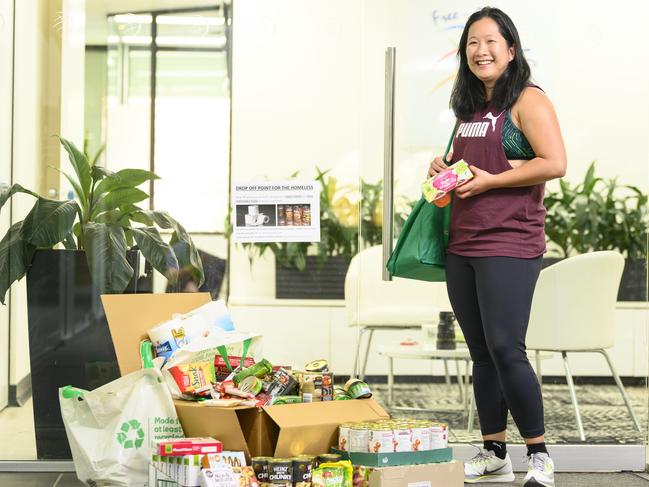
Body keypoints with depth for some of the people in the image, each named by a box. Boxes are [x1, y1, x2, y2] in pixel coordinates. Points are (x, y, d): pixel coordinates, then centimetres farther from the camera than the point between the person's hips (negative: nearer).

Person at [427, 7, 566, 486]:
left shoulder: (527, 100, -6)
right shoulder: (470, 108, 17)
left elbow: (555, 163, -16)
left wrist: (490, 180, -16)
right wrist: (446, 167, 9)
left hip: (509, 244, -8)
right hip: (462, 245, 8)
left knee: (505, 349, -12)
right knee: (481, 353, 10)